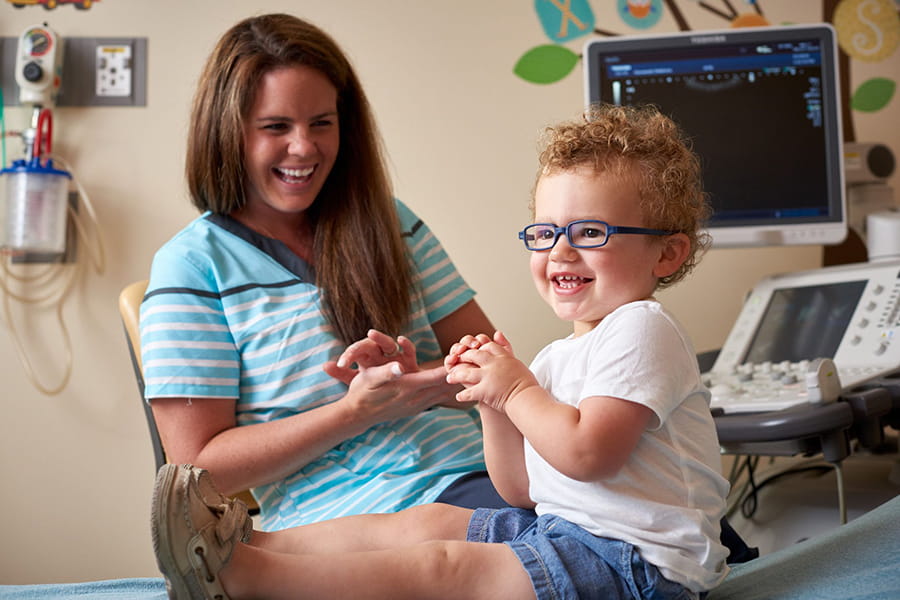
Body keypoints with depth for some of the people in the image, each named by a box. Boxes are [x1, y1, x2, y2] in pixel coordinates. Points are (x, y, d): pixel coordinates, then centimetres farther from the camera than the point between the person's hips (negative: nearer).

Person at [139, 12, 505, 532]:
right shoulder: (191, 265, 2)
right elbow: (199, 467, -3)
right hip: (334, 515, -5)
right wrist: (356, 411, -14)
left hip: (471, 475, 5)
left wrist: (411, 377, -10)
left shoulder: (388, 223, 15)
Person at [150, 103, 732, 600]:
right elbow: (522, 490, 13)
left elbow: (586, 453, -26)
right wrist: (494, 397, -1)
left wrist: (517, 390, -11)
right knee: (424, 521, 2)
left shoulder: (641, 329, -13)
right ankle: (253, 544, 3)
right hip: (560, 528, 10)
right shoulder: (561, 355, 17)